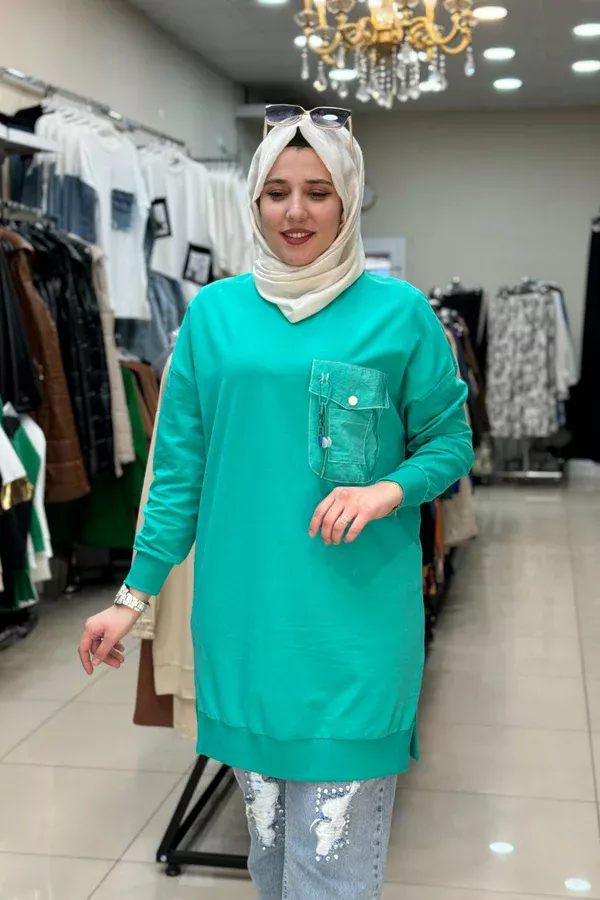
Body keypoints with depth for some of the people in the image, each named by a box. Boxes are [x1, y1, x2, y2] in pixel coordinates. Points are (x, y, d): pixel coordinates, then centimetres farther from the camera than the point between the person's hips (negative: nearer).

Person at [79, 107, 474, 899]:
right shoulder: (214, 312, 5)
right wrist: (136, 595, 6)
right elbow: (181, 466, 7)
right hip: (243, 612, 2)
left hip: (356, 616, -2)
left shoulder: (399, 313, -1)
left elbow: (450, 442, 5)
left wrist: (388, 491, -15)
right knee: (267, 827, 14)